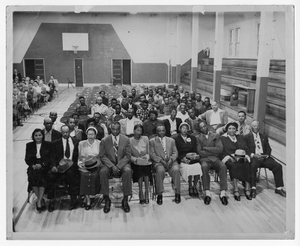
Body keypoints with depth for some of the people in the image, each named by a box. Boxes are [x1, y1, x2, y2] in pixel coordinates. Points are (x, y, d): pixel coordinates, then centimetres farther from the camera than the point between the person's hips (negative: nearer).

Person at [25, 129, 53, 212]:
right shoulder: (29, 145, 17)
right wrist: (33, 165, -9)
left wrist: (42, 164, -13)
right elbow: (27, 158, 11)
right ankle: (41, 200, -20)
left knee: (42, 177, -33)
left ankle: (39, 201, -29)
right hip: (33, 167, 2)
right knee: (32, 177, -30)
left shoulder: (48, 145, 11)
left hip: (44, 167, -1)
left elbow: (50, 158, 3)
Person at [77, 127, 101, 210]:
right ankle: (88, 199, -16)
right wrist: (80, 163, -9)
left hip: (95, 165, 0)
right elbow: (79, 156, 9)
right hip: (84, 165, 0)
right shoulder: (81, 143, 11)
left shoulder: (99, 143, 9)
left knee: (94, 175, -29)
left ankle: (86, 197, -10)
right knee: (84, 174, -29)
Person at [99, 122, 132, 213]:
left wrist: (118, 166, -16)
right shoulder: (104, 140, 3)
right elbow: (102, 156, -2)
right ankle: (107, 200, -20)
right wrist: (112, 166, -17)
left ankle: (125, 200, -23)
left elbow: (127, 156, -1)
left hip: (122, 163, 0)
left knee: (128, 171, -33)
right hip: (109, 164, 0)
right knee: (102, 171, -31)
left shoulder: (126, 140, 3)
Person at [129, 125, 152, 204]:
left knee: (146, 168, -26)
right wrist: (135, 159, -16)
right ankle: (141, 194, -19)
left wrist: (147, 157, -11)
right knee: (140, 169, -27)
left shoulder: (145, 139, 5)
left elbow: (148, 152, 8)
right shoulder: (130, 140, -1)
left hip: (145, 162, 2)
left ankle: (146, 193, -16)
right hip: (136, 163, -1)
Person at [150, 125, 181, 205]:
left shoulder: (171, 140, 20)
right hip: (158, 162, -2)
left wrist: (171, 160, -11)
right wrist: (161, 160, -13)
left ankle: (177, 193, -22)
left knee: (176, 170, -31)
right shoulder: (152, 141, 13)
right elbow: (152, 154, 2)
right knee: (160, 170, -35)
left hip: (171, 161, 2)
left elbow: (175, 153, 11)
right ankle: (159, 195, -25)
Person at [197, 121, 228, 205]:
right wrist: (213, 151, -1)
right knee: (204, 167, -36)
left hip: (215, 159, 1)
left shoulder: (216, 136, 15)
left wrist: (206, 148, -3)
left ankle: (223, 193, -30)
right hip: (204, 159, -1)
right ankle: (207, 193, -33)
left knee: (223, 166, -31)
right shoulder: (198, 138, 12)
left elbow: (220, 149, 0)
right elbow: (200, 153, -1)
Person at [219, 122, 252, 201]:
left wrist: (246, 155, -5)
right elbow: (221, 152, 2)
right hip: (229, 159, -3)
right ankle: (235, 190, -38)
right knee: (233, 166, -37)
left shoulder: (240, 137, 26)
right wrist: (229, 157, -15)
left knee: (247, 165, -30)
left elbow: (246, 149, 17)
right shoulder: (223, 138, 13)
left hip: (241, 158, 3)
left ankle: (247, 189, -31)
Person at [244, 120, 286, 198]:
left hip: (264, 157, 4)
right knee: (252, 166, -37)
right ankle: (253, 189, -30)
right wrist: (253, 155, -16)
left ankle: (279, 188, -9)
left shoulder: (264, 136, 22)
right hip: (253, 157, -4)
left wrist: (266, 155, -5)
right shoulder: (247, 137, 9)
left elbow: (268, 149, 16)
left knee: (278, 166, -18)